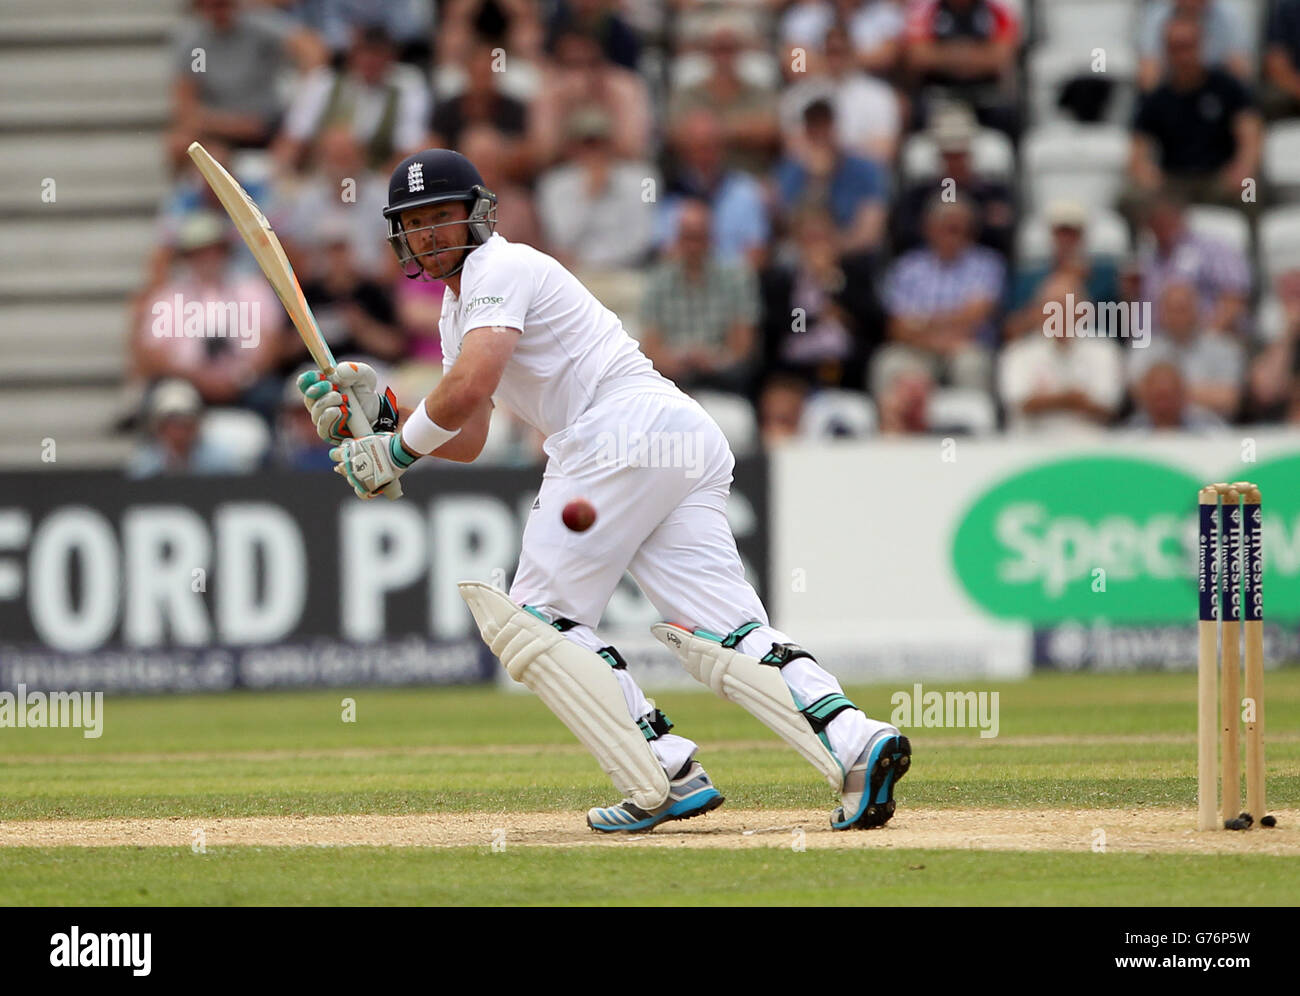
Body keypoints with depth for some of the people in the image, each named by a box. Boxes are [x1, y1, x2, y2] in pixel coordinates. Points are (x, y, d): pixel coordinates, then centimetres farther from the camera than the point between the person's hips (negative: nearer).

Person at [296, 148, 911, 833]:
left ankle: (663, 778, -15)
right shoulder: (458, 309, 30)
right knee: (727, 634, -4)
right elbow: (466, 441, 27)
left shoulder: (500, 269, 0)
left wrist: (397, 451, -2)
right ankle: (851, 740, -25)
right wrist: (377, 416, 15)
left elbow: (469, 389, -15)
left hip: (624, 435, -9)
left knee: (535, 620, -3)